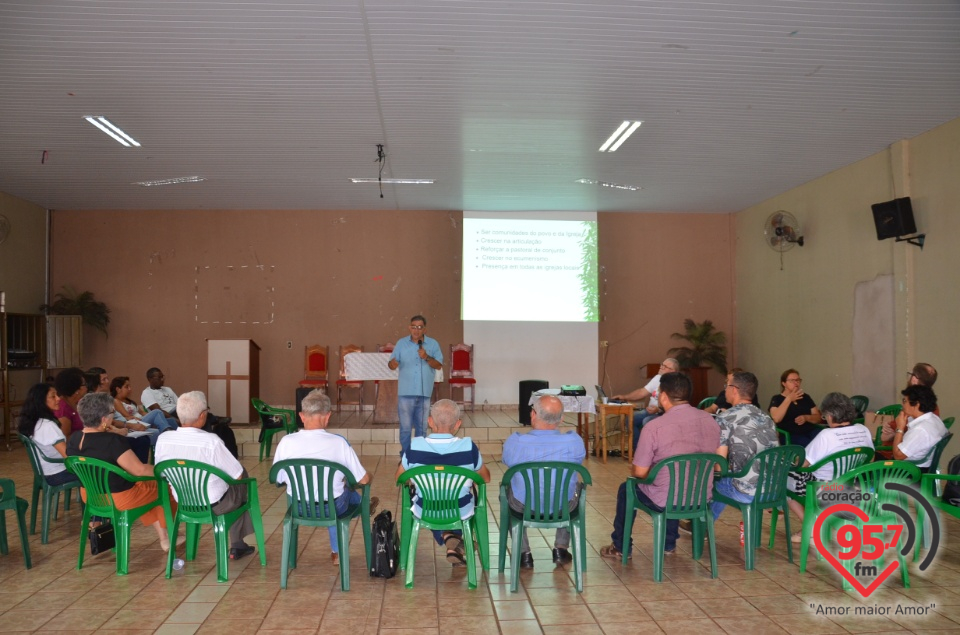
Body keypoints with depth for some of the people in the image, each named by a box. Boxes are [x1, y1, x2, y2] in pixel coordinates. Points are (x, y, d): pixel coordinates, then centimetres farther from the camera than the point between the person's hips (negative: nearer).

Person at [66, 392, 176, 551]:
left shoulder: (74, 439, -3)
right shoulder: (113, 441, -27)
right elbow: (139, 470, -23)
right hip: (116, 499, -8)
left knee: (145, 485, 26)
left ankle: (163, 536, 28)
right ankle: (166, 536, 28)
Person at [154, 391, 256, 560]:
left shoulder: (163, 439, -15)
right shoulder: (211, 441, -29)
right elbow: (238, 475, -18)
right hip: (214, 504, -5)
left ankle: (238, 545, 36)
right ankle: (237, 545, 32)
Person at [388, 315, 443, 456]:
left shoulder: (433, 344, 1)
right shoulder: (401, 343, 2)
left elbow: (439, 365, -4)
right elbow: (391, 365, -2)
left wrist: (427, 358, -20)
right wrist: (392, 364, -26)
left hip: (424, 393, 1)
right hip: (405, 392, -1)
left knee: (422, 427, 12)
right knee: (405, 427, 2)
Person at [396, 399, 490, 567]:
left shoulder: (415, 447, -19)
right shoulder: (468, 447, -20)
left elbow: (399, 478, -2)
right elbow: (486, 478, -3)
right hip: (461, 513, 0)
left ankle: (446, 537, 11)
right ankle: (455, 544, 25)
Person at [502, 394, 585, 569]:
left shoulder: (514, 441, -22)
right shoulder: (574, 442, -21)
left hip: (523, 506, 0)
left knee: (508, 488, 34)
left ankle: (524, 554, 32)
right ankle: (561, 549, 35)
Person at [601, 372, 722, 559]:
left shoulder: (654, 427, -20)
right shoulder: (710, 421, -4)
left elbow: (639, 472, -14)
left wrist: (633, 469, 9)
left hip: (665, 501, -5)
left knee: (626, 489, 24)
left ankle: (621, 547, 37)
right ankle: (669, 544, 46)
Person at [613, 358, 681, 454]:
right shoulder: (658, 378, 9)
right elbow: (642, 392, 11)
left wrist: (659, 409, -35)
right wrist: (624, 397, 0)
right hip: (650, 411, 8)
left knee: (647, 421, -33)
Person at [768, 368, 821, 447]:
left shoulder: (805, 397, 19)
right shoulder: (777, 399, 5)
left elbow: (818, 418, 15)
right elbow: (776, 419, -14)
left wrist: (806, 418, -7)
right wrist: (789, 399, -14)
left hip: (810, 431, 5)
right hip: (789, 435, -5)